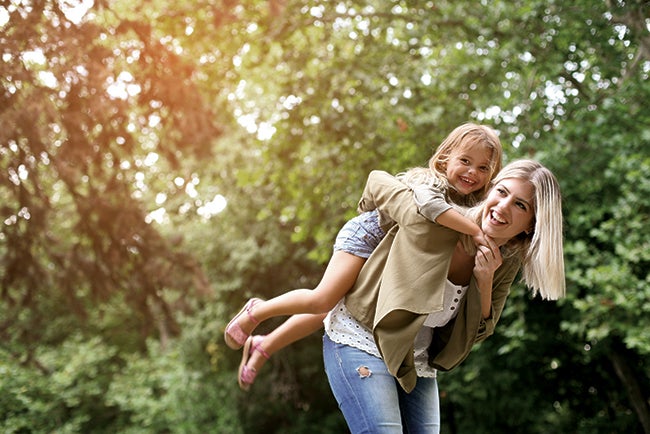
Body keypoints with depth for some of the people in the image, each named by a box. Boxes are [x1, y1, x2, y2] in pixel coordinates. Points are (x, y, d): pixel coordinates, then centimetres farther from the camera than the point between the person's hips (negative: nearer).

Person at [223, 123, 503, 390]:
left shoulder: (470, 203, -1)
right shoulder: (431, 182, -26)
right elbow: (430, 205, -48)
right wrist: (476, 232, -50)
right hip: (366, 235, -9)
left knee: (337, 308, 12)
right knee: (323, 300, -22)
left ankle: (263, 347, 25)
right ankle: (256, 313, 2)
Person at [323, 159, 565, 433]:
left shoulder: (507, 266, -5)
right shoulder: (436, 224, -25)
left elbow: (477, 332, -1)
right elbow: (378, 182, -10)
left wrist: (484, 280, -19)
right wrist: (369, 209, 13)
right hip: (361, 343, -6)